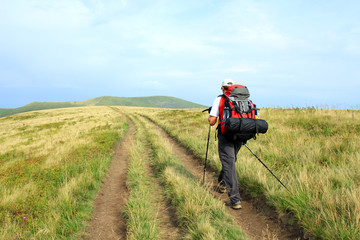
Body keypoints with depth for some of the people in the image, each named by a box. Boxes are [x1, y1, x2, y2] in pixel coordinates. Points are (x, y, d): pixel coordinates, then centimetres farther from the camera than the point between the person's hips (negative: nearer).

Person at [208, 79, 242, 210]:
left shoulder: (219, 100, -2)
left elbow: (212, 121, -7)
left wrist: (210, 114, 15)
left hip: (225, 136, -5)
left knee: (229, 165, -5)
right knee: (230, 161, 24)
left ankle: (235, 200, -11)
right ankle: (222, 184, 45)